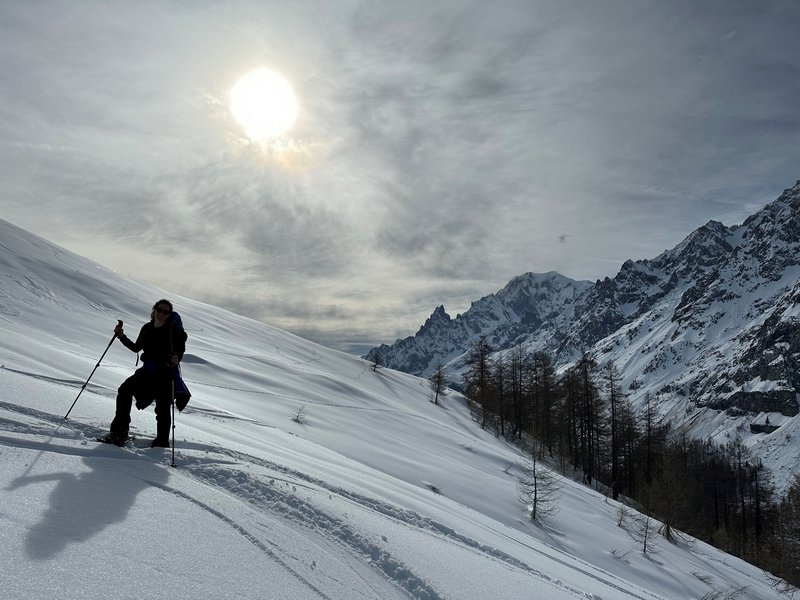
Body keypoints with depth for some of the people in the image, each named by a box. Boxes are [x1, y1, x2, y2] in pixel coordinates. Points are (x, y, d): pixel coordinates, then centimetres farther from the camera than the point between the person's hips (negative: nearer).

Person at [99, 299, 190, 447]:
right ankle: (119, 432, 4)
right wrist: (122, 336, 6)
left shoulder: (174, 330, -11)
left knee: (162, 409, 0)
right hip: (148, 371, 5)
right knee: (124, 391, -4)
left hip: (166, 374, -5)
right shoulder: (147, 328, 4)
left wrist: (176, 359, -33)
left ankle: (162, 441, 17)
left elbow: (180, 351, -11)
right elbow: (136, 348, 15)